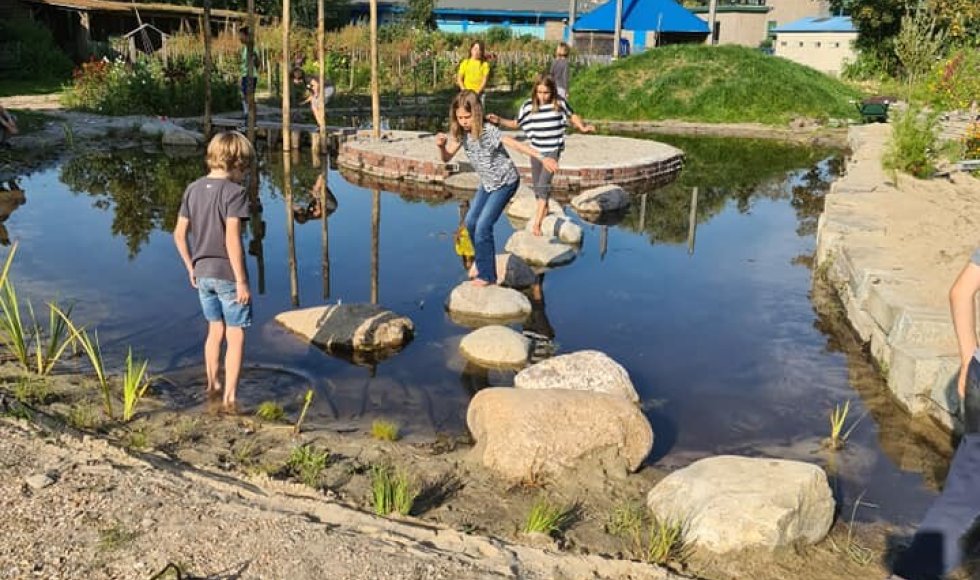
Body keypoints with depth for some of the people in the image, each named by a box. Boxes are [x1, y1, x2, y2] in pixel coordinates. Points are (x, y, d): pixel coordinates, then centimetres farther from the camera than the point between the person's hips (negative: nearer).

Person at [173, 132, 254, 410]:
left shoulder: (193, 189, 5)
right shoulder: (234, 192, -15)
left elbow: (179, 233, 6)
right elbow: (232, 239, -22)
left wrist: (191, 267, 16)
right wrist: (241, 281, -18)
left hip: (202, 273, 7)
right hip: (228, 274, -7)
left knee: (215, 330, 22)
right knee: (235, 337, 5)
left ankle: (212, 385, 35)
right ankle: (230, 398, 8)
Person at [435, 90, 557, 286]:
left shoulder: (488, 131, -27)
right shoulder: (462, 133, -8)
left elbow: (516, 144, -35)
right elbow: (446, 158, -8)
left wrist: (542, 158, -43)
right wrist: (441, 146, -30)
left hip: (505, 182, -7)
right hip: (487, 183, 7)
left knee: (483, 226, -12)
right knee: (471, 222, 10)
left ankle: (487, 275, -1)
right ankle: (482, 259, 35)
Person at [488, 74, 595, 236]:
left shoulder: (560, 103, -10)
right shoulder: (528, 105, -8)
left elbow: (572, 115, 9)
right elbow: (516, 123, 4)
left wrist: (582, 127, -5)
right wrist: (499, 120, -10)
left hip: (553, 150, -3)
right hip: (536, 150, 3)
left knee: (543, 184, -15)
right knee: (536, 185, 14)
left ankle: (537, 222, -11)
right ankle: (545, 209, 40)